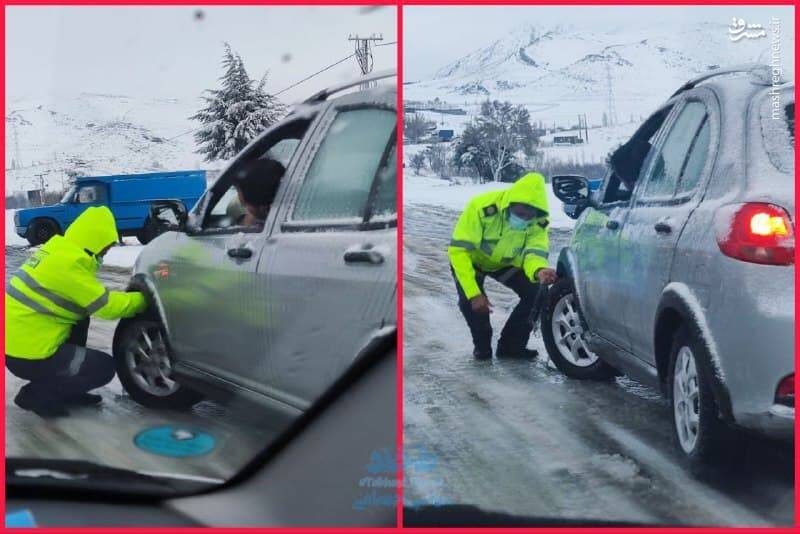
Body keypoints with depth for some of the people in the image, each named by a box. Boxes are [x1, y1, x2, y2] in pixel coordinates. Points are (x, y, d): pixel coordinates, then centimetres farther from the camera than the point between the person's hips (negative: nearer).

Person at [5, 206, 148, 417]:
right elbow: (105, 306, -14)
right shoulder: (69, 263, -19)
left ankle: (67, 390, 23)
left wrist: (132, 298, 12)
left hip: (20, 338, 10)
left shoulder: (57, 250, 11)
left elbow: (92, 297, 20)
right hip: (27, 354, -10)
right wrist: (142, 300, 1)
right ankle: (36, 395, 2)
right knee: (104, 367, -3)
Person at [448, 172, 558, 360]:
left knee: (536, 292, -14)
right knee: (469, 300, -27)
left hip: (506, 262, 3)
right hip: (472, 260, -3)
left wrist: (539, 271, -60)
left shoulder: (538, 221, -27)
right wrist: (474, 293, -45)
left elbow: (534, 253, -33)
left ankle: (511, 345, 5)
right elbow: (458, 251, -38)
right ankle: (482, 346, 1)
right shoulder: (481, 207, -40)